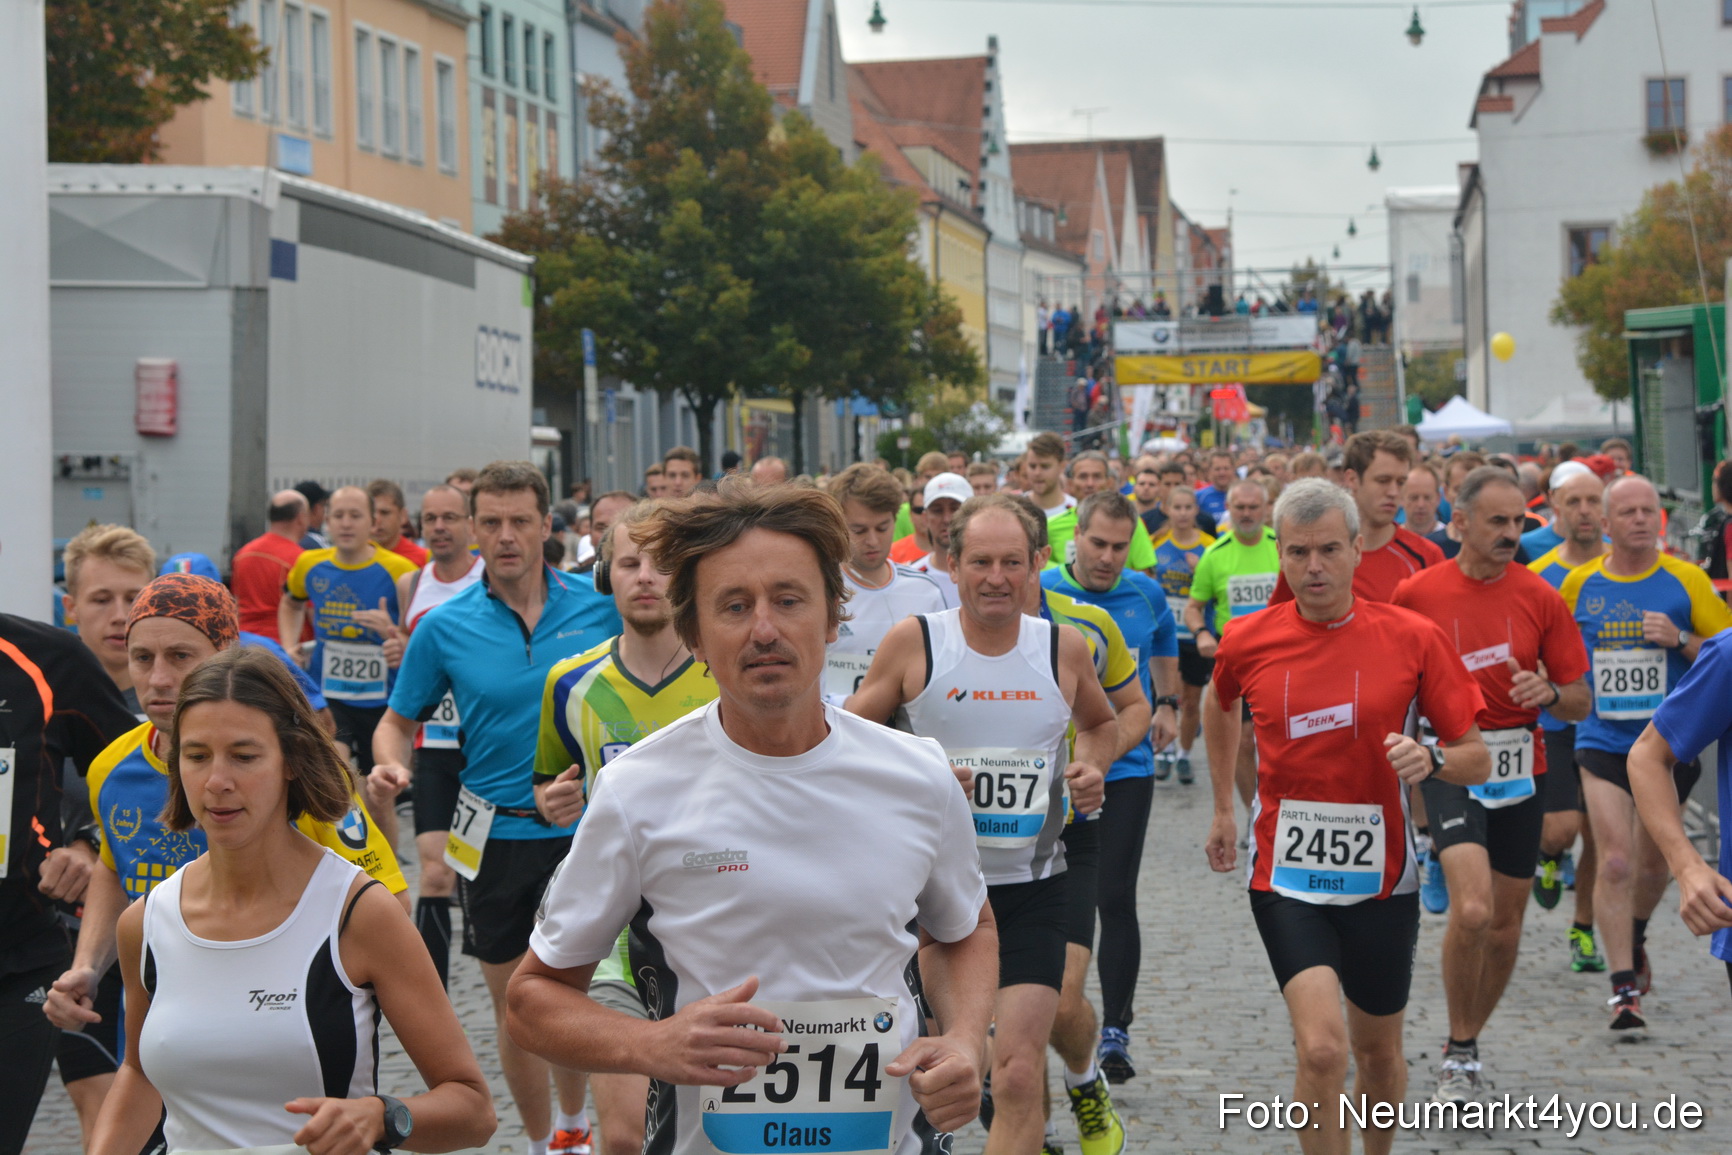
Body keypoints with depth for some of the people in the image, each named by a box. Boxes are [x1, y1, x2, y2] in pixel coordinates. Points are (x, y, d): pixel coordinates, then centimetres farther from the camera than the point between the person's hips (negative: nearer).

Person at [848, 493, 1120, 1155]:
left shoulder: (1064, 648, -1)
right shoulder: (913, 642, -7)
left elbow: (1101, 722, 20)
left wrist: (1092, 766, -1)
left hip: (1032, 887, 0)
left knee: (1018, 1073, -13)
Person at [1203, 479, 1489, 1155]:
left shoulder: (1413, 638, -7)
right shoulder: (1247, 641, -4)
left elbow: (1477, 761, -3)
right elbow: (1220, 704, 21)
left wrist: (1432, 759, -24)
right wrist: (1223, 809, 24)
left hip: (1381, 879, 1)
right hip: (1286, 878, -1)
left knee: (1378, 1054, 16)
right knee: (1322, 1049, -20)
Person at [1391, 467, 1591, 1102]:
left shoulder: (1540, 597, 1)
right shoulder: (1416, 593, -4)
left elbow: (1580, 703, 4)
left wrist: (1549, 692, -17)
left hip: (1520, 769, 3)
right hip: (1449, 764, -3)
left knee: (1506, 924, 9)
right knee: (1472, 909, -22)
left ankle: (1466, 1043, 32)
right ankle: (1459, 1051, -2)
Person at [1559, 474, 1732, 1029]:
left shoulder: (1686, 580, -3)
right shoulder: (1578, 584, 3)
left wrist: (1679, 639, -17)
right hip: (1603, 741, 0)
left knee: (1653, 863, 15)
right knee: (1615, 862, -13)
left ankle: (1634, 938, 45)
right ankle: (1624, 988, -10)